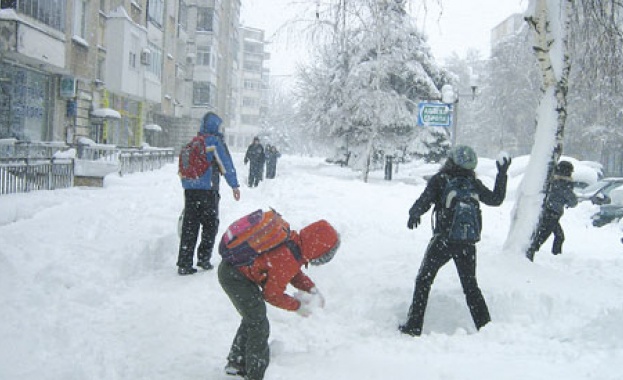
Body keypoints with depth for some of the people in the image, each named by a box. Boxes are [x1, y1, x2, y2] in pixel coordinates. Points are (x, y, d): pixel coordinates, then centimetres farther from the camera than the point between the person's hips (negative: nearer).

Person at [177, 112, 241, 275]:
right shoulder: (215, 141, -4)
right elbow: (227, 165, -8)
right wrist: (235, 185, -3)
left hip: (190, 189, 5)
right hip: (208, 190, -5)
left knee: (189, 226, 6)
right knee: (210, 225, 9)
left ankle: (184, 264, 4)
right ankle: (203, 259, 6)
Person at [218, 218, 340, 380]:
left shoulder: (293, 239, -3)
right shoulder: (288, 261, -29)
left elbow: (293, 272, 14)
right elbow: (272, 295, -16)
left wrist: (311, 289, 3)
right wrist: (297, 306, -5)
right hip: (235, 278, -10)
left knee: (251, 319, 23)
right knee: (259, 326, -2)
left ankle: (236, 363, 38)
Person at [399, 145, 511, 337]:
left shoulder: (439, 180, -5)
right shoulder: (474, 183, 5)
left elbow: (424, 202, -13)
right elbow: (496, 199, 18)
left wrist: (413, 215, 0)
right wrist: (502, 174, 25)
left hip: (443, 240, -3)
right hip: (467, 243, 3)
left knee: (423, 281, 8)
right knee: (471, 286, 17)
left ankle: (414, 326, 5)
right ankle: (485, 326, 16)